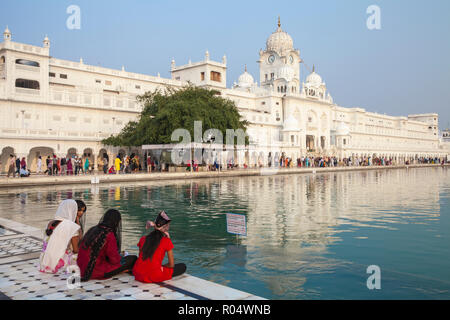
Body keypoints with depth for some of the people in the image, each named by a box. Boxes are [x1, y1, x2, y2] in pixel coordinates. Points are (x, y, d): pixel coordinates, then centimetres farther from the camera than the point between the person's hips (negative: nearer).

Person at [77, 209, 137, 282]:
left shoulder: (92, 229, 4)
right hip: (96, 272, -8)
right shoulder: (109, 235, -19)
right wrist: (121, 257, 10)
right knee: (133, 259, -8)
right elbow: (115, 259, -13)